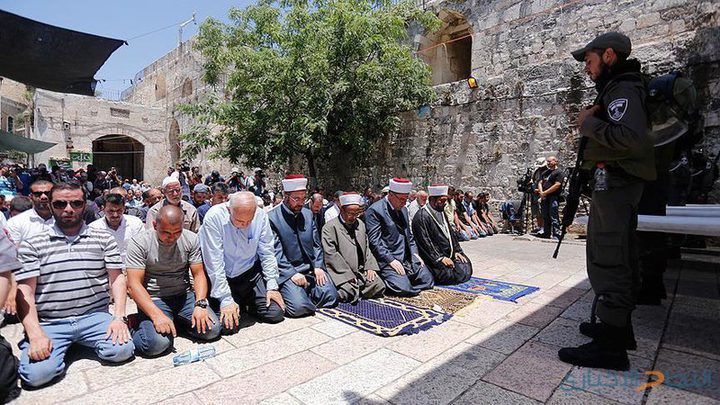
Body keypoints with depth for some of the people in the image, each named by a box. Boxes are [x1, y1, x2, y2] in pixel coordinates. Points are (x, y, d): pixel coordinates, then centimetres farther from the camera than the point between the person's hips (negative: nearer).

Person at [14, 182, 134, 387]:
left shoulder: (104, 239, 4)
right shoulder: (31, 245, 3)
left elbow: (117, 278, 2)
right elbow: (25, 292, -1)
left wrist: (119, 317, -10)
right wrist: (35, 334, -13)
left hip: (94, 316, 1)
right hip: (49, 323, 0)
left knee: (122, 350, -21)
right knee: (36, 374, -23)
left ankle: (83, 342, 11)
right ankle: (60, 347, 11)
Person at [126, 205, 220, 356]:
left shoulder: (191, 239, -1)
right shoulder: (139, 242, -10)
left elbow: (199, 274, 0)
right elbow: (134, 284, -15)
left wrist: (200, 304, -18)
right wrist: (157, 315, -27)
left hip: (184, 295, 3)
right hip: (153, 299, -3)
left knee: (212, 330, -14)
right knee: (157, 344, -27)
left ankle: (176, 321, 11)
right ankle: (137, 327, 7)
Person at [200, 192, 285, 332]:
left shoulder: (260, 215, -13)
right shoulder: (214, 217, -22)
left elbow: (267, 252, -3)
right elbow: (214, 263, -21)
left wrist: (272, 286, -6)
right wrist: (226, 300, -20)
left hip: (251, 273, 3)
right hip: (223, 278, -2)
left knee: (275, 314, -7)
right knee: (228, 325, -16)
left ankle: (249, 302, 24)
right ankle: (239, 304, 18)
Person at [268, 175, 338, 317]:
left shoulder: (308, 214, 10)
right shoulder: (272, 217, -8)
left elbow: (316, 245, 12)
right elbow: (276, 252, -12)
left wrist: (318, 266, -3)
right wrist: (292, 273, -19)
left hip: (311, 269, 5)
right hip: (287, 272, -5)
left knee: (330, 297, -12)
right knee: (299, 306, -24)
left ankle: (305, 292, 13)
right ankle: (290, 291, 8)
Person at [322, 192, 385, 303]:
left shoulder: (360, 224, 15)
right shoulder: (330, 227, -7)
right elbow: (331, 254, -14)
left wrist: (370, 267, 3)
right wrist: (349, 275, -16)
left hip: (361, 270, 7)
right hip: (341, 272, -6)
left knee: (379, 287, -7)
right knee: (349, 294, -26)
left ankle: (355, 291, 9)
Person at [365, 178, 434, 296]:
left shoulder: (403, 210, 15)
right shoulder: (374, 210, -12)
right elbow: (375, 241, -16)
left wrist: (414, 253, 8)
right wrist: (391, 260, -20)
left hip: (407, 258, 8)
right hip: (387, 259, -8)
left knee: (427, 280, -2)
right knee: (404, 288, -23)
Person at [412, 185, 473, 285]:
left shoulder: (441, 212, 14)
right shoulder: (422, 217, -16)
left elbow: (450, 232, 19)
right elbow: (424, 242, -19)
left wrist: (457, 250, 7)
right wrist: (440, 258, -21)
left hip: (449, 254, 9)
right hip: (434, 257, -9)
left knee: (467, 270, -5)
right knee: (457, 276, -20)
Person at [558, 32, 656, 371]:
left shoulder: (622, 90, -11)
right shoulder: (617, 89, 21)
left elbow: (632, 138, -27)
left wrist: (589, 123, -16)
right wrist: (593, 118, 8)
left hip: (614, 180, -11)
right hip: (619, 182, 11)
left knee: (606, 259, -11)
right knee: (620, 258, 15)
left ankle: (611, 347, -6)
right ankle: (619, 327, 27)